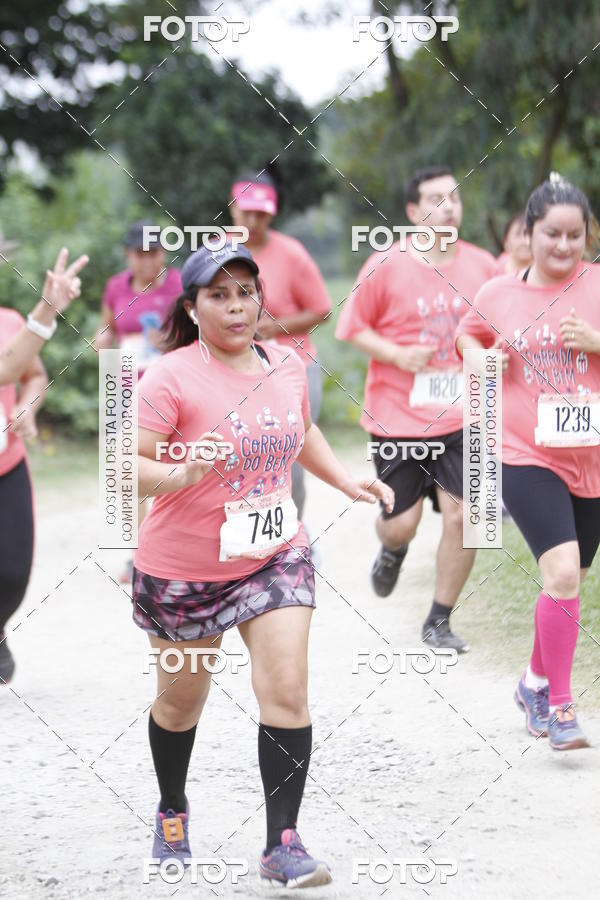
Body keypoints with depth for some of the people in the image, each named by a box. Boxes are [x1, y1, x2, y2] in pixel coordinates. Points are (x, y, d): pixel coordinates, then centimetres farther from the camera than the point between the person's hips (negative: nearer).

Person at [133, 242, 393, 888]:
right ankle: (172, 808, 42)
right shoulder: (170, 378, -17)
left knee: (287, 691, -11)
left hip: (274, 557, 3)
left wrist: (347, 482, 10)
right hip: (182, 568, -3)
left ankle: (282, 845, -7)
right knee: (182, 698, 14)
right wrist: (183, 474, -38)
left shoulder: (287, 365, 1)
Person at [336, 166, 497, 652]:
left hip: (460, 417, 2)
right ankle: (392, 551, 43)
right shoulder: (385, 266, -7)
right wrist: (397, 355, -16)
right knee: (402, 522, 2)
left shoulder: (482, 266, 2)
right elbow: (352, 328, -2)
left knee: (463, 516, -8)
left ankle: (439, 621, 10)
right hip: (397, 416, -2)